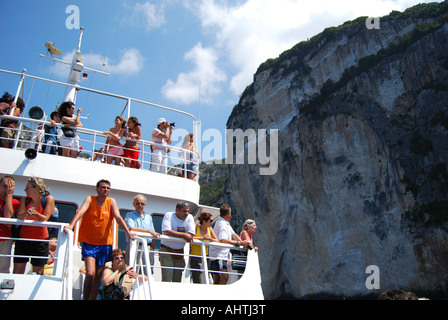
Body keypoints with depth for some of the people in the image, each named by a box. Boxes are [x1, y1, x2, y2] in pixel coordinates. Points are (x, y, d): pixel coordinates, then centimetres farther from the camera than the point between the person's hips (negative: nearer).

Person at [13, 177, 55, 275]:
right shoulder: (24, 200, 4)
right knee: (17, 271, 4)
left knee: (38, 272, 2)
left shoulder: (49, 199, -5)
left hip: (40, 240, -3)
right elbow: (19, 217, -8)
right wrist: (26, 214, -31)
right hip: (23, 239, 3)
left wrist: (35, 213, -33)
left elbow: (45, 218, -13)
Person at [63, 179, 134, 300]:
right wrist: (71, 225, -35)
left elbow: (118, 217, -7)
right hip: (89, 242, -2)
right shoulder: (90, 199, -1)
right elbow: (81, 211, -17)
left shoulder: (111, 201, 3)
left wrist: (128, 232, -20)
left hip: (105, 243, 2)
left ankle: (93, 298, 22)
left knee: (98, 276, 7)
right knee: (90, 273, -15)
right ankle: (85, 298, 4)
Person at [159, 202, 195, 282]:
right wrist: (184, 235, -17)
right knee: (167, 280, -8)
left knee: (177, 280, 7)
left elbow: (191, 235, -6)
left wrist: (175, 234, -14)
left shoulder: (190, 217, 3)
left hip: (180, 252, 4)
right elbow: (166, 232, -22)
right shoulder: (168, 215, -7)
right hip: (166, 250, -4)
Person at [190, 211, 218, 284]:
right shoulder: (196, 227, -9)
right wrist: (202, 238, -25)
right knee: (199, 281, -11)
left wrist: (209, 239, -12)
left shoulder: (209, 229, 7)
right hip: (196, 257, -6)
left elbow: (216, 240, 7)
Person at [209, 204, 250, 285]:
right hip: (218, 255, -10)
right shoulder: (222, 224, -16)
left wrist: (243, 243, -2)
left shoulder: (226, 223, 17)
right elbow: (223, 240, -28)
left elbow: (233, 234, 14)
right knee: (224, 277, -19)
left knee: (217, 279, 11)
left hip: (223, 255, 10)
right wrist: (239, 243, -27)